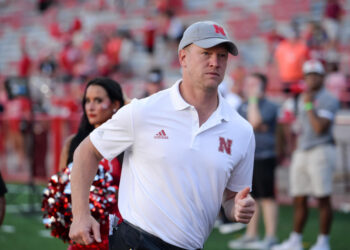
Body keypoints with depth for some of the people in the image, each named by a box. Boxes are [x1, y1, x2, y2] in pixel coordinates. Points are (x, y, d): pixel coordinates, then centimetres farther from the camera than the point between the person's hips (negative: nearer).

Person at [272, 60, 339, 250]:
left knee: (323, 198, -3)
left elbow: (320, 128, -18)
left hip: (320, 151, -7)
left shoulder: (328, 101, -8)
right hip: (302, 152, 7)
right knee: (299, 199, 9)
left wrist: (309, 106, -14)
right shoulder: (303, 99, 16)